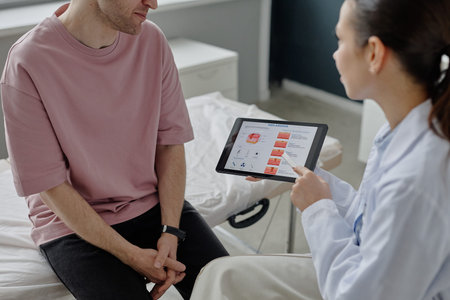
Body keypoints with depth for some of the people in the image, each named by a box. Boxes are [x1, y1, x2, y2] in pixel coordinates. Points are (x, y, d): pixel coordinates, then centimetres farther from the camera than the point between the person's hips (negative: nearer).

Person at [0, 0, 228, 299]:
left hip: (154, 204, 4)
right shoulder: (27, 64, -17)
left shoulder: (151, 40, -3)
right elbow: (51, 185, -14)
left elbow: (171, 142, 0)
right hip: (75, 226, -3)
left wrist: (170, 232, -11)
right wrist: (132, 255, -17)